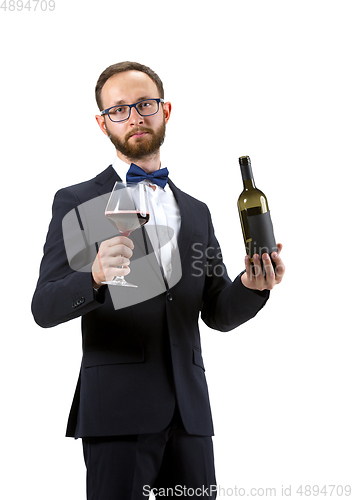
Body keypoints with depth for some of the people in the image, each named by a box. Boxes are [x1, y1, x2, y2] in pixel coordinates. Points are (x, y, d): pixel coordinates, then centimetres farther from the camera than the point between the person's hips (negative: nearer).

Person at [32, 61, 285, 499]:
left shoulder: (195, 211, 17)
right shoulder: (76, 202, 3)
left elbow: (218, 314, 14)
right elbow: (44, 307, -5)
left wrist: (252, 286, -7)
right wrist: (95, 276, -25)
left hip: (189, 410, 4)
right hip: (117, 409, -4)